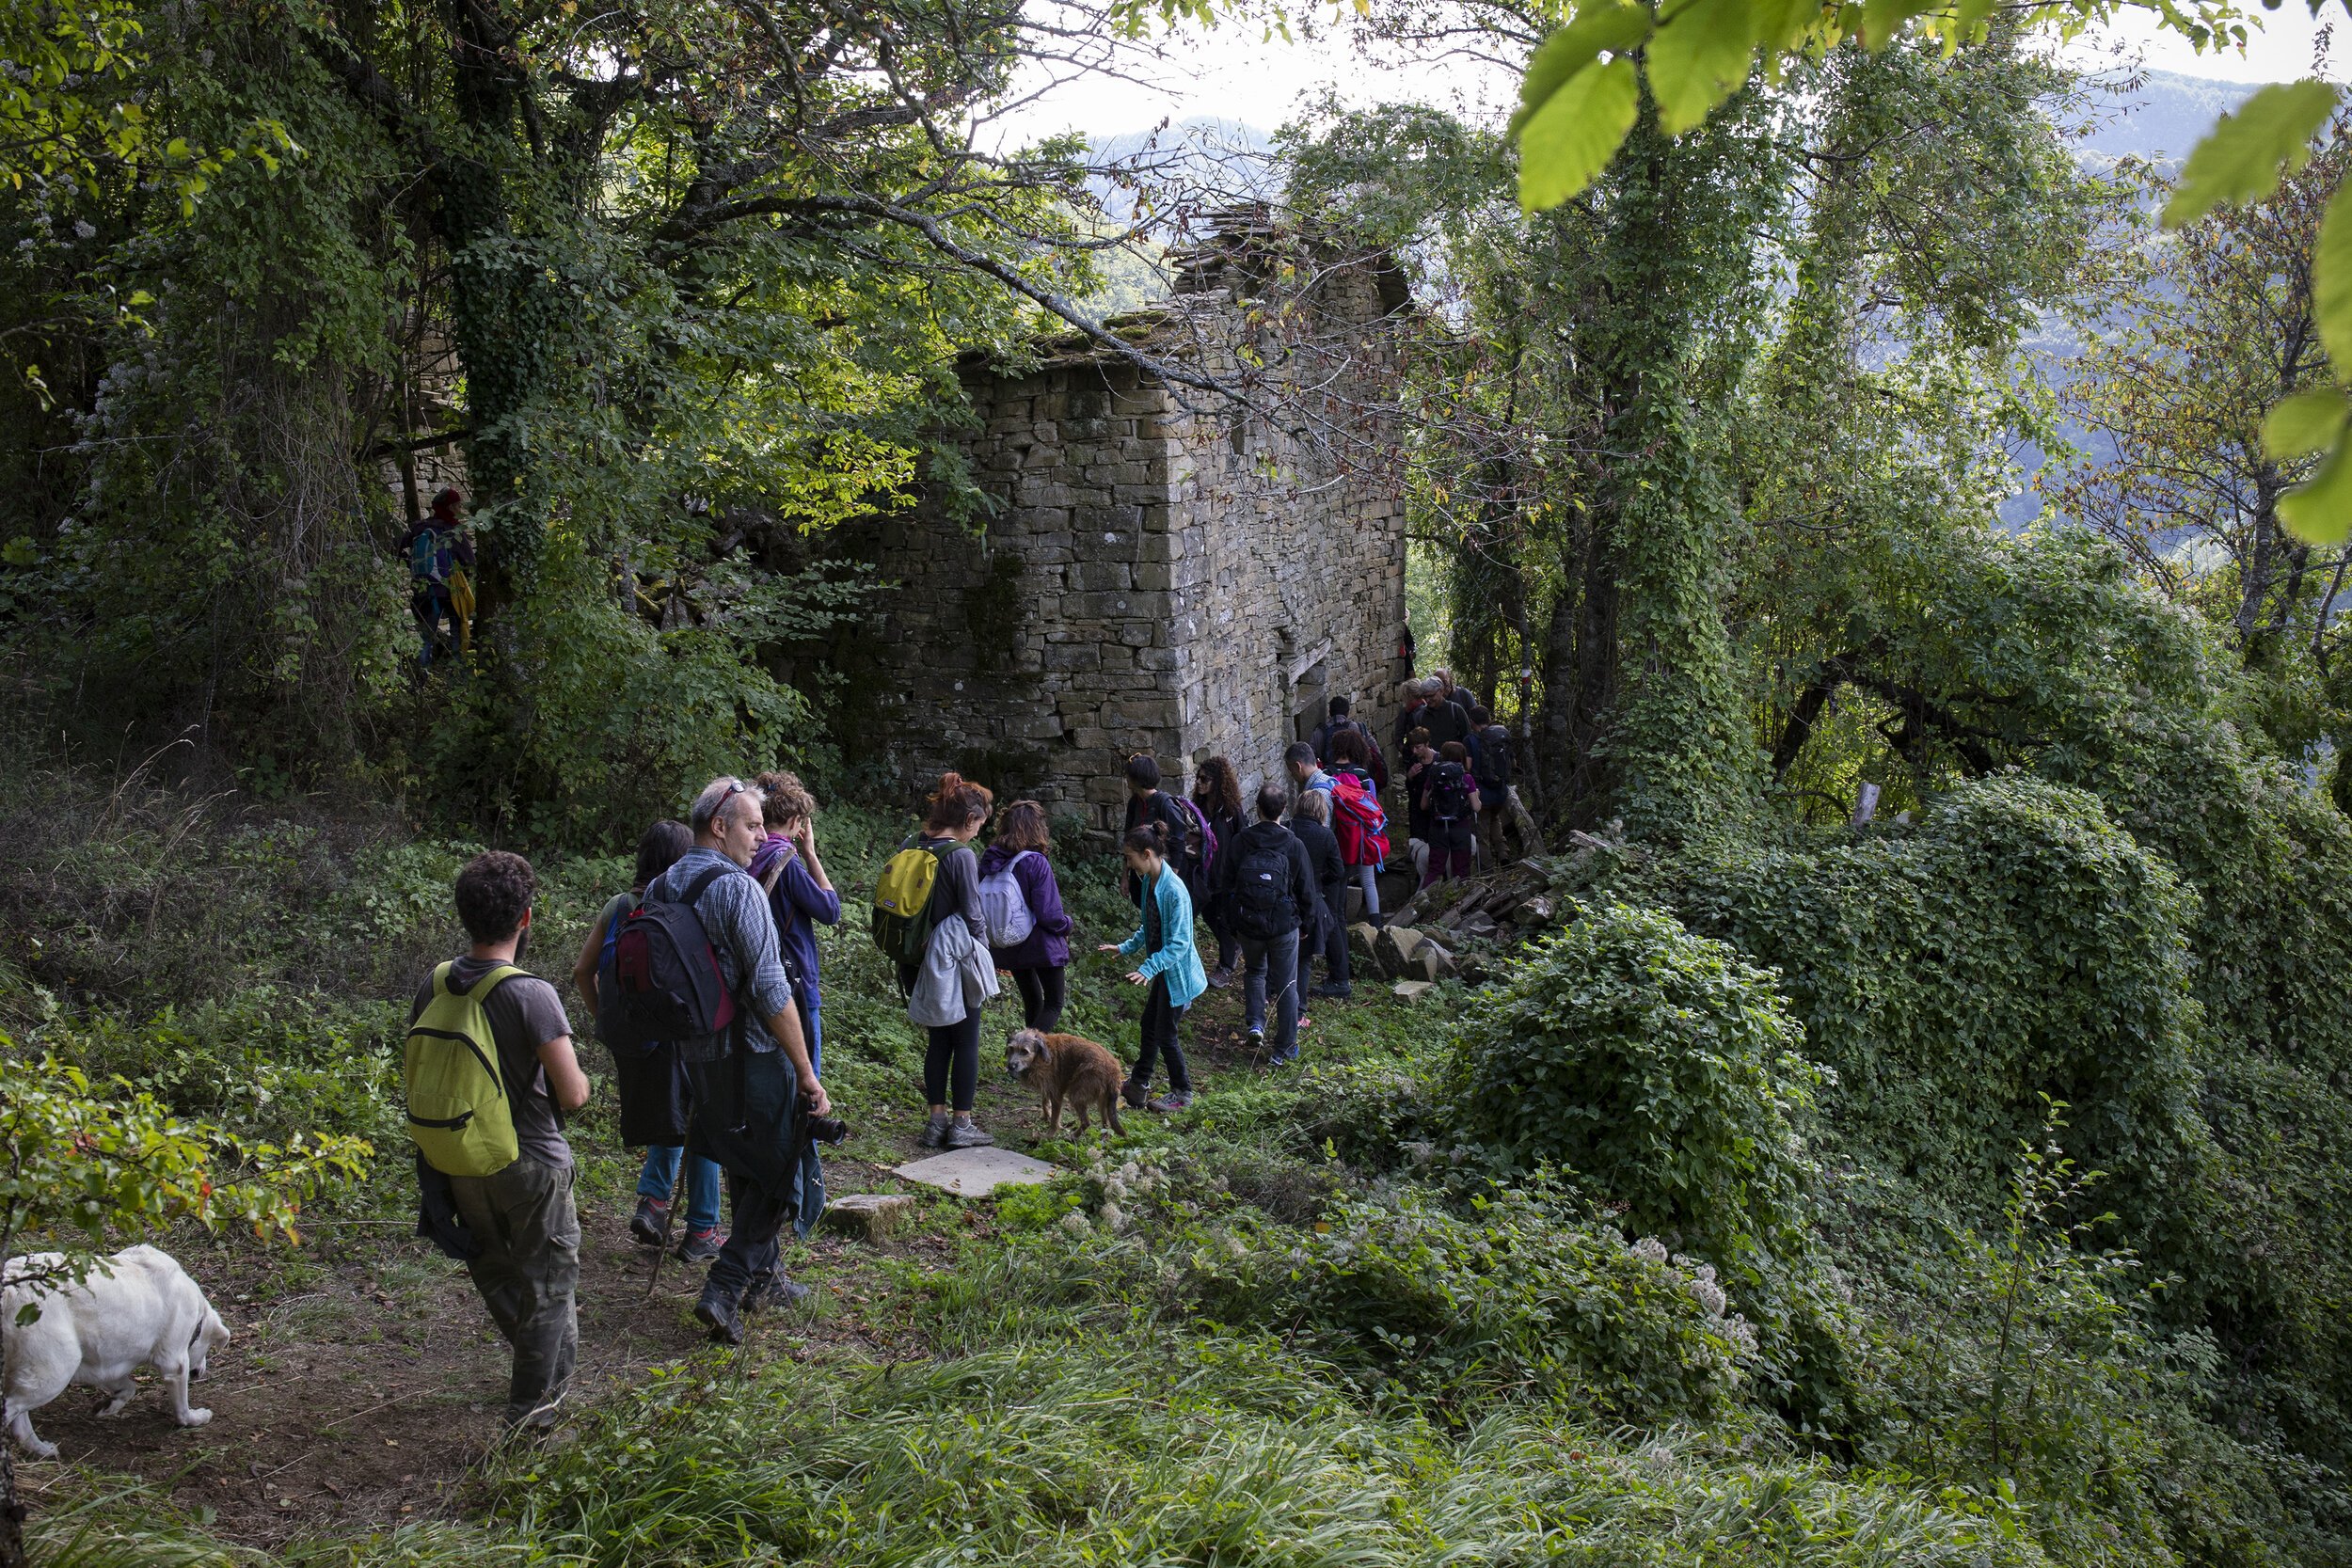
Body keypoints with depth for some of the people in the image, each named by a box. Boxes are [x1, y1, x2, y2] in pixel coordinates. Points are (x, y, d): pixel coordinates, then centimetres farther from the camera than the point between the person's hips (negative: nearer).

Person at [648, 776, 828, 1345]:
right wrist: (807, 1074, -17)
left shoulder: (659, 889, 6)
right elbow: (771, 990, -22)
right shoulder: (738, 888, -18)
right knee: (778, 1173, 4)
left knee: (744, 1168, 22)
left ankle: (763, 1278, 33)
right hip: (751, 1055, -8)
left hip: (697, 1055, 8)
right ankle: (724, 1289, -4)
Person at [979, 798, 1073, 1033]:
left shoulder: (989, 861, -3)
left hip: (1007, 949, 6)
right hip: (1041, 947, -6)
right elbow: (1048, 914, -23)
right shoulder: (1036, 863, -21)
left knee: (1032, 1001, 21)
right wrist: (1067, 924, -1)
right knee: (1054, 1003, 7)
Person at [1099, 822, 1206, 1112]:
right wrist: (1124, 947, 11)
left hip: (1176, 973, -9)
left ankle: (1182, 1094, 20)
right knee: (1149, 1025, 18)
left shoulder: (1174, 890, -27)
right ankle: (1139, 1085, 32)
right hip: (1162, 971, 9)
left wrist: (1147, 969, -33)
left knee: (1165, 1034, 3)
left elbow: (1179, 943, -28)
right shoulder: (1148, 882, 1)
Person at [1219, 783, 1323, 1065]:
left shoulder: (1240, 843, -8)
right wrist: (1307, 924, 10)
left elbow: (1227, 886, 1)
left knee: (1255, 971, 28)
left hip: (1248, 925, 2)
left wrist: (1235, 915, 17)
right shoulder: (1293, 845, -12)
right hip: (1285, 925, -2)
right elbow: (1307, 890, -5)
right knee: (1286, 985, 11)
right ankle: (1285, 1049, 16)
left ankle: (1255, 1023, 10)